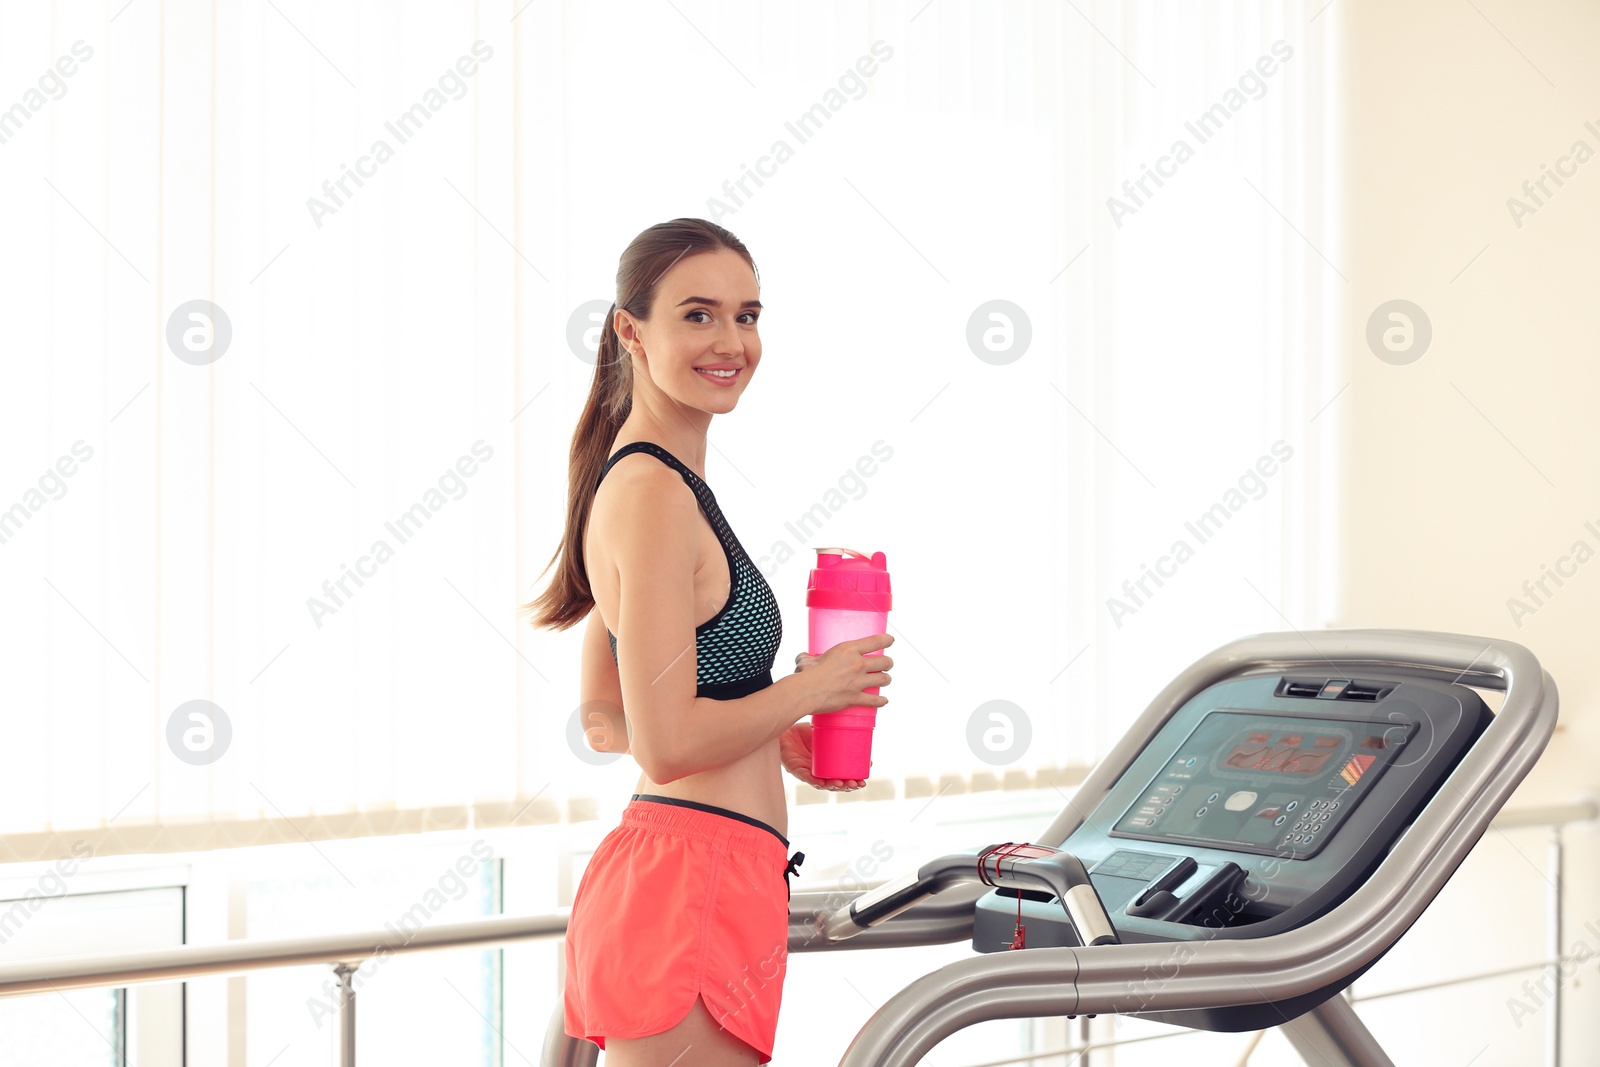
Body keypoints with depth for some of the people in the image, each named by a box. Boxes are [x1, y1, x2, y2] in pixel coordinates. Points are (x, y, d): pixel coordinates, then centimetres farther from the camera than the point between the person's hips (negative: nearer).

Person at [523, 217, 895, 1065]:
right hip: (697, 884, -10)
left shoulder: (631, 483, 16)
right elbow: (667, 744, -21)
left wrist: (774, 739, 14)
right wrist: (815, 688, -7)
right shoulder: (657, 495, -15)